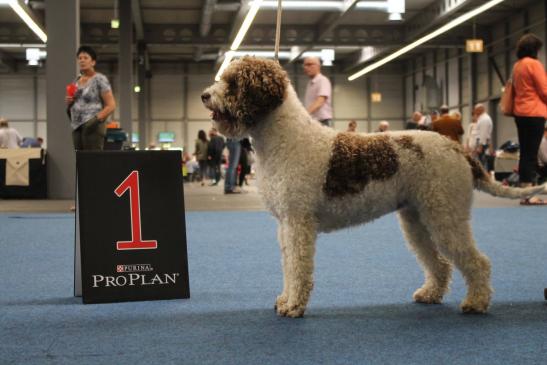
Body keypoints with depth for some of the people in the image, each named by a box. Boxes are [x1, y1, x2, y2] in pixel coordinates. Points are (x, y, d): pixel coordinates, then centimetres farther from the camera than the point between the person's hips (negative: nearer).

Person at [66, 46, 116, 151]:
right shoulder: (76, 81, 18)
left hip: (92, 126, -7)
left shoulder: (99, 79, -2)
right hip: (77, 127, 7)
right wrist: (69, 102, 4)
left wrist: (97, 119, -20)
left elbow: (111, 105, -8)